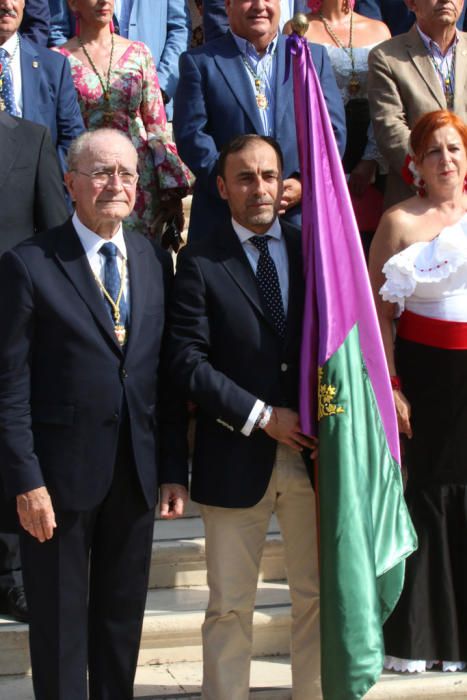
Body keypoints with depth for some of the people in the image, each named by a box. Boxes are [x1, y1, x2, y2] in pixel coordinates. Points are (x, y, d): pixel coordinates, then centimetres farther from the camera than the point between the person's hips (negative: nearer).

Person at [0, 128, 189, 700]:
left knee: (123, 616, 15)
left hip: (136, 472, 5)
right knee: (60, 624, 7)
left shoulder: (155, 261, 7)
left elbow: (165, 374, 8)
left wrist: (174, 468, 6)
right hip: (60, 473, -5)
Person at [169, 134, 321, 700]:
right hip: (237, 457, -3)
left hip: (314, 451, 3)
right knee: (230, 608, 6)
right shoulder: (200, 263, -3)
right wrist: (262, 416, -14)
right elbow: (187, 362, -10)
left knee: (319, 596, 11)